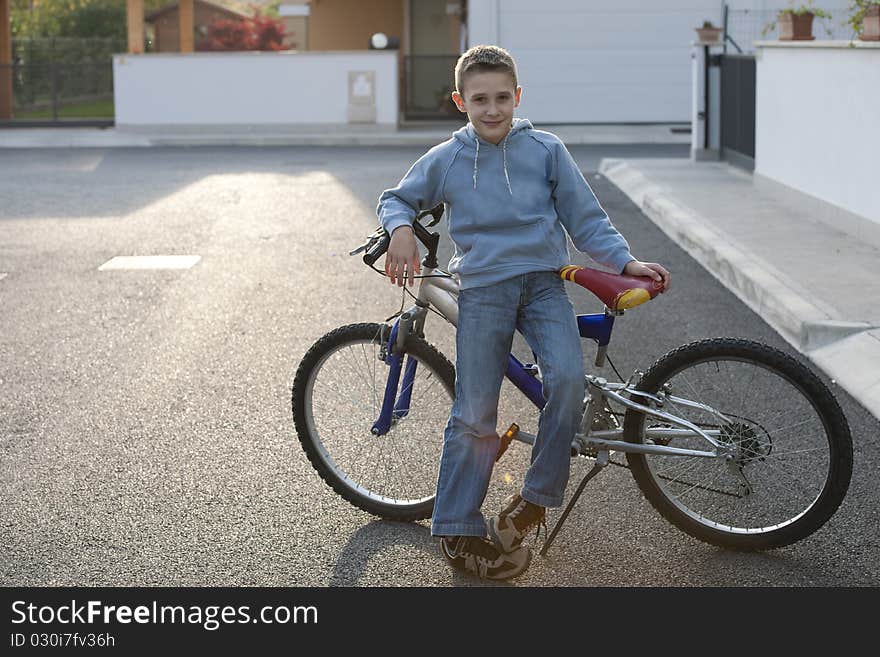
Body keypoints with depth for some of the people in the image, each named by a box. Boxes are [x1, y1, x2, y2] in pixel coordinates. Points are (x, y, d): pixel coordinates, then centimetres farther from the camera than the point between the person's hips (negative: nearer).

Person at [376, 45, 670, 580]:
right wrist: (401, 230, -4)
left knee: (568, 380, -23)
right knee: (475, 412, -4)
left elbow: (586, 219, 6)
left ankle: (537, 496, -6)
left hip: (543, 281, 0)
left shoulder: (546, 150, 2)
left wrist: (627, 261, -5)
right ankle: (459, 530, 7)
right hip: (483, 288, 0)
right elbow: (397, 199, 18)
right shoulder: (444, 160, 4)